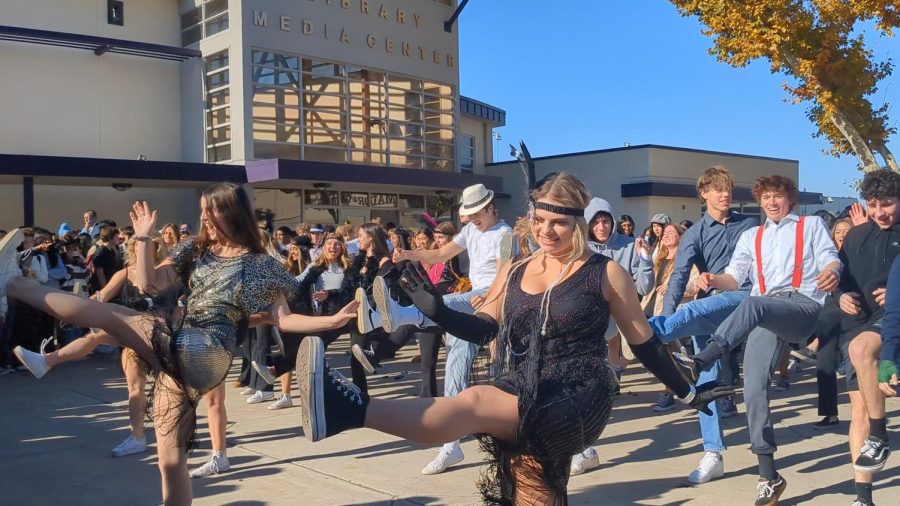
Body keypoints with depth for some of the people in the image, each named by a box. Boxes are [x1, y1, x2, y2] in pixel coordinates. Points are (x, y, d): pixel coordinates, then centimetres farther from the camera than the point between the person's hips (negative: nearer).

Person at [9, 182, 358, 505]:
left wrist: (332, 321, -9)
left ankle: (13, 284, -6)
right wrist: (143, 237, 2)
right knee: (170, 461, 6)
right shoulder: (195, 250, 17)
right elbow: (149, 285, 10)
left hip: (206, 354, -6)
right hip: (177, 354, 6)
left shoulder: (260, 265, 4)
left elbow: (283, 319, 4)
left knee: (109, 315, -19)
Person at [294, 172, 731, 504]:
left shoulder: (605, 273, 0)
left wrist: (687, 393, 12)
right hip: (524, 400, 6)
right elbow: (482, 330, 11)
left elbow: (643, 342, 9)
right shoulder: (514, 272, 11)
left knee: (474, 402, -30)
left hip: (577, 402, -6)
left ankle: (351, 409, -44)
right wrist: (434, 309, -6)